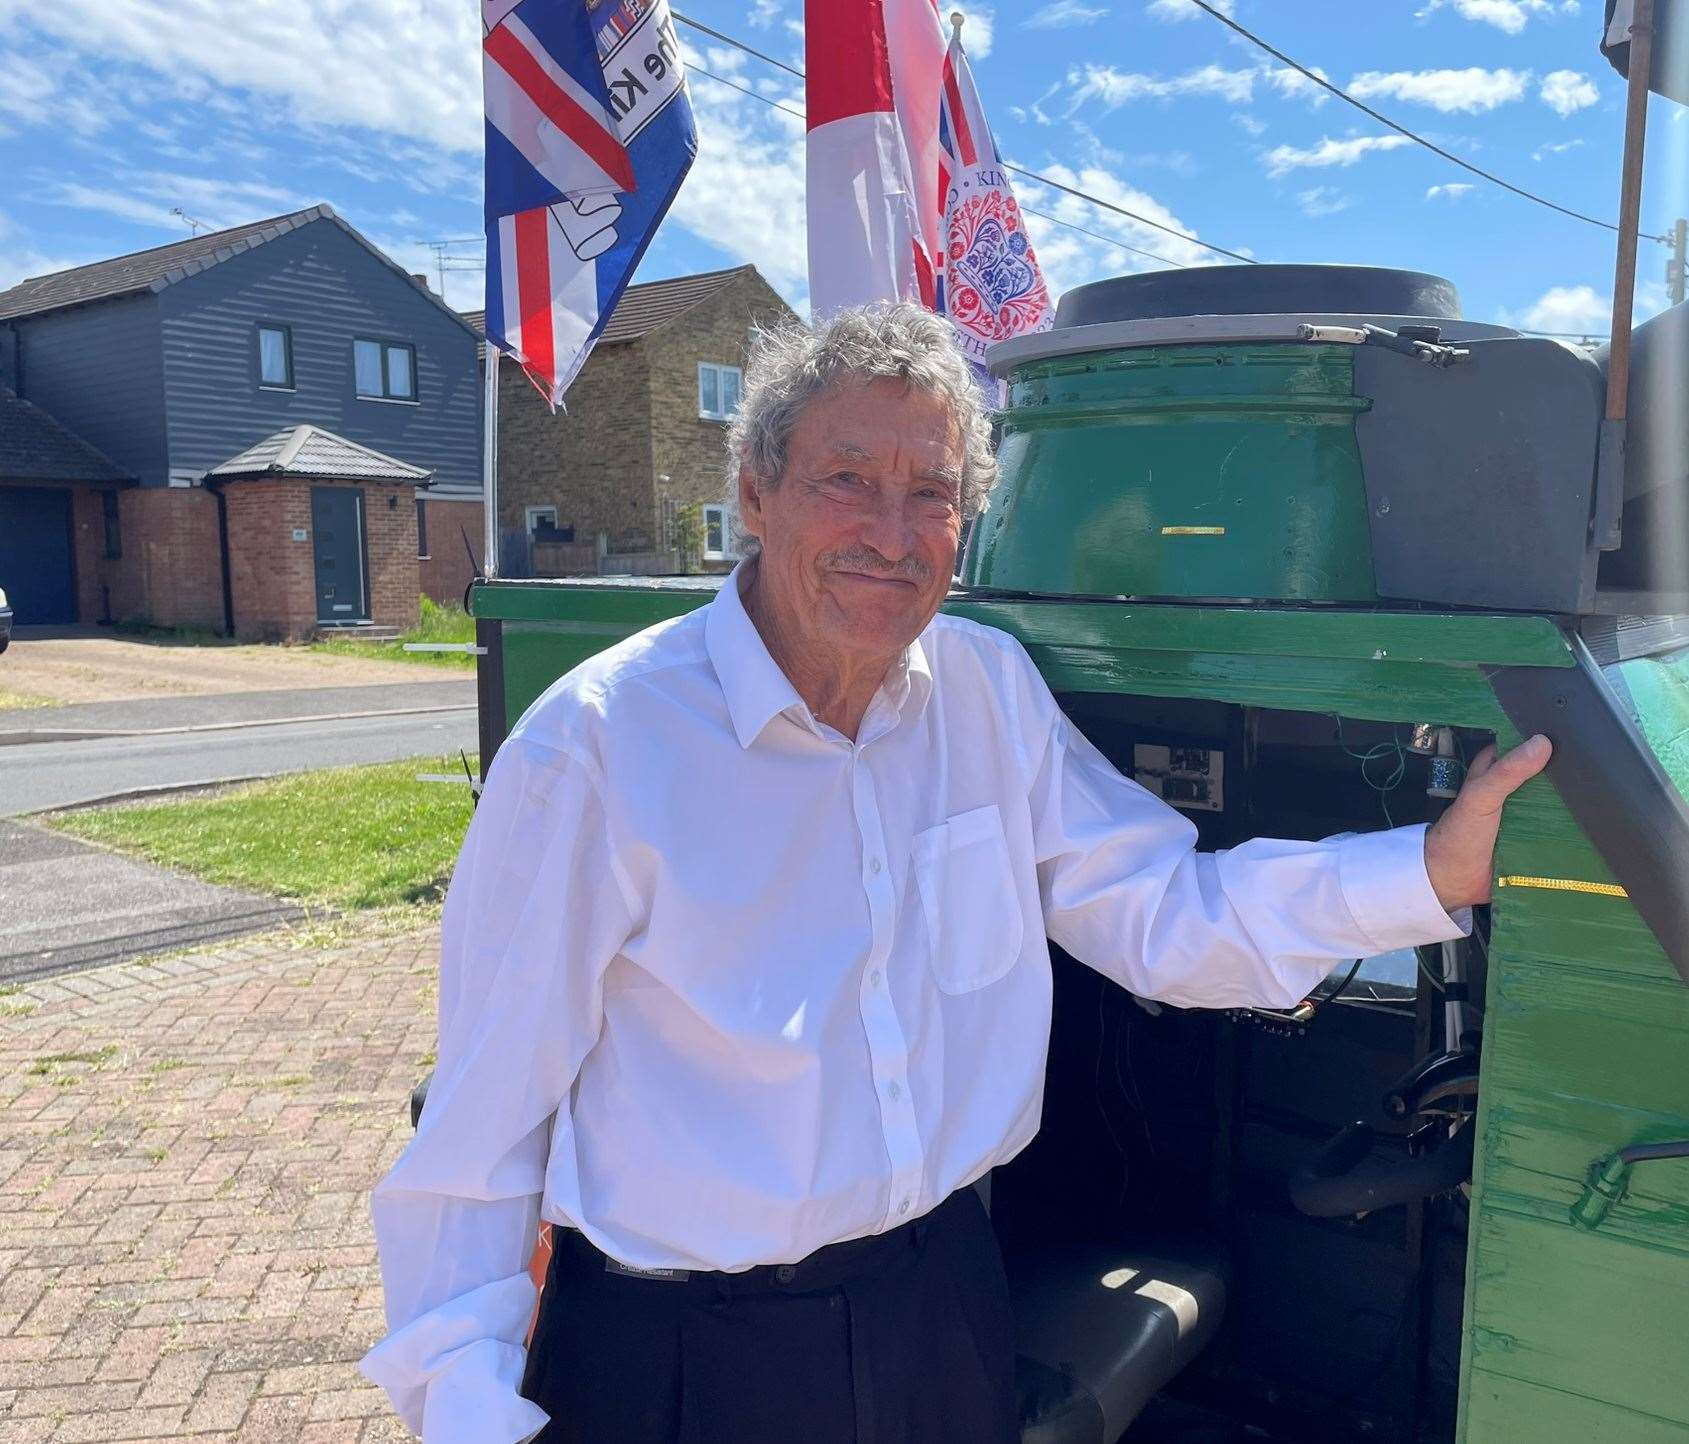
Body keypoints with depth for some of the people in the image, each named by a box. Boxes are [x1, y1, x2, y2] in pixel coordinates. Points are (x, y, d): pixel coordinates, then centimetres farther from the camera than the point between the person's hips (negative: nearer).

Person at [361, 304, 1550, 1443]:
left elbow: (1165, 918, -2)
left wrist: (1439, 867, -11)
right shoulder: (599, 745, -20)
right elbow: (487, 1109, -14)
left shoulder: (992, 691, -3)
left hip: (946, 1306, 5)